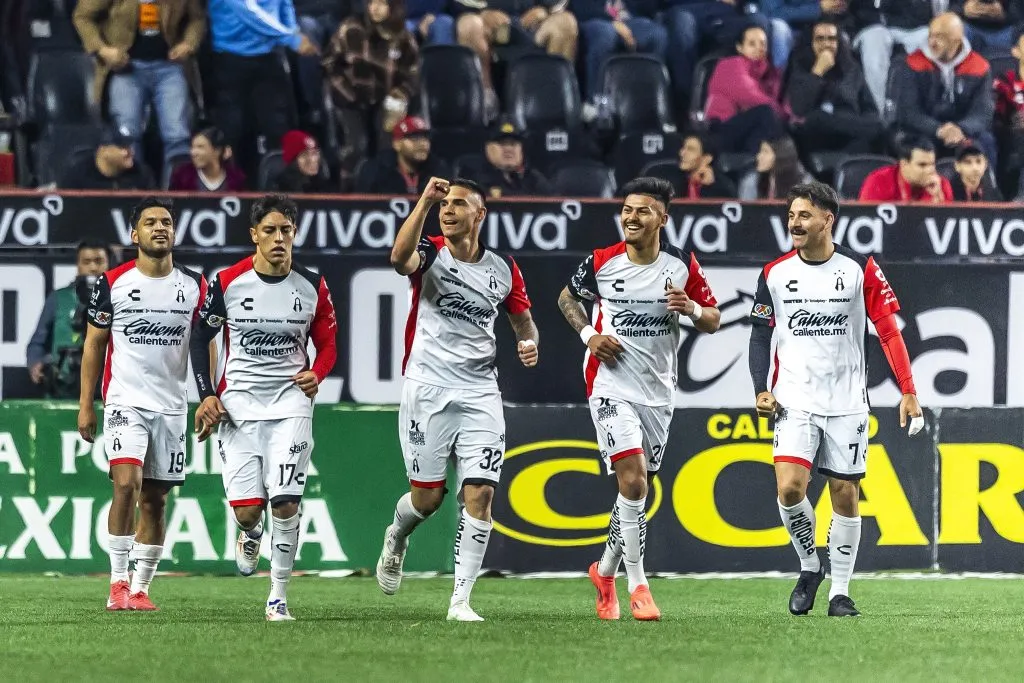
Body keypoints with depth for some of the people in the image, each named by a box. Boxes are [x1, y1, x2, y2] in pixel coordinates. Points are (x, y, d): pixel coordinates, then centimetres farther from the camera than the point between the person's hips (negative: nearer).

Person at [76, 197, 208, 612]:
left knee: (155, 499, 6)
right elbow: (94, 344, 5)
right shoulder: (112, 282, -1)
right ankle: (118, 582, -13)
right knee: (126, 484, -19)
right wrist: (85, 404, 1)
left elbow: (205, 345, 11)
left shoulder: (195, 286, 5)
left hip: (171, 406, 3)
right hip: (125, 402, -3)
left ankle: (140, 587, 14)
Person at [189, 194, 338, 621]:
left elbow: (328, 344, 12)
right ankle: (250, 532, 33)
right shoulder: (227, 283, -2)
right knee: (247, 509, -7)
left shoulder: (312, 287, 1)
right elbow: (201, 337, 8)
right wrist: (206, 395, 0)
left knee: (285, 502, -12)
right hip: (238, 404, 0)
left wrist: (316, 374, -9)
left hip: (290, 401, 0)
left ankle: (279, 596, 0)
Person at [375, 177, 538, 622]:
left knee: (479, 494, -9)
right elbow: (399, 258, -27)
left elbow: (522, 318, 22)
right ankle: (396, 539, 37)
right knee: (427, 496, 1)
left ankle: (460, 600, -6)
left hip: (480, 394, 3)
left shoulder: (503, 268, 8)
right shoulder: (430, 254, -3)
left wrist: (529, 343, -1)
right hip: (427, 389, -2)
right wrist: (424, 201, -31)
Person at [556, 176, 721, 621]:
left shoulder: (683, 266, -1)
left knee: (638, 488, 11)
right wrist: (588, 334, -4)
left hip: (659, 391, 3)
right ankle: (637, 586, -11)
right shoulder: (602, 263, -5)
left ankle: (605, 571, 32)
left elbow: (713, 322, 7)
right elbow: (567, 297, 13)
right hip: (611, 382, -3)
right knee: (632, 481, -17)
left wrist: (692, 309, -16)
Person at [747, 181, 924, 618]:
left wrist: (908, 391, -8)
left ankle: (839, 591, 12)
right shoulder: (774, 274, 2)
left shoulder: (860, 270, -3)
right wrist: (761, 389, -4)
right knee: (789, 487, -16)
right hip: (794, 401, 1)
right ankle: (809, 566, 8)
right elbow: (760, 334, 9)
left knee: (846, 496, 2)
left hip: (847, 402, -1)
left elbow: (889, 330, -2)